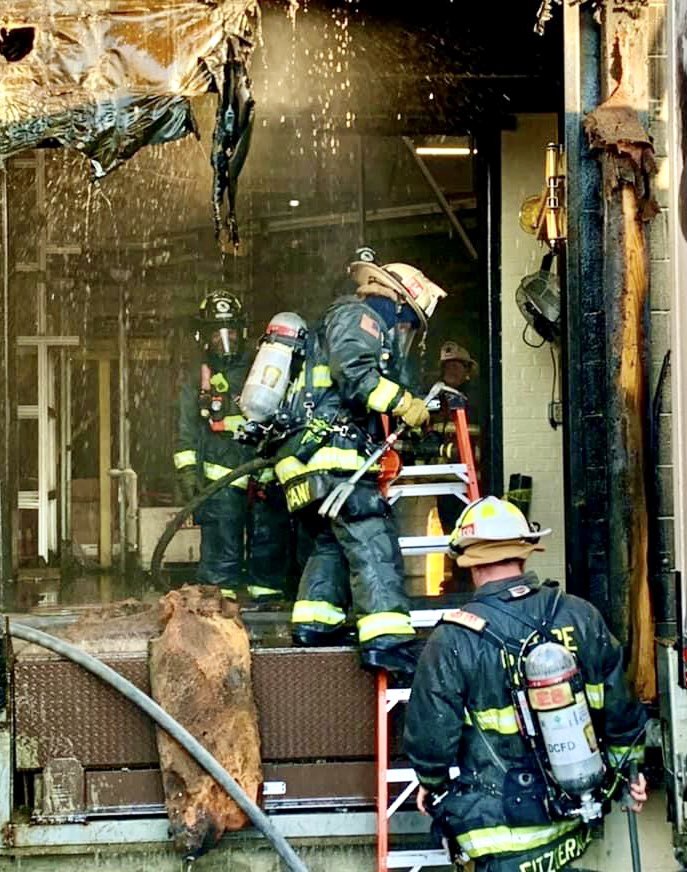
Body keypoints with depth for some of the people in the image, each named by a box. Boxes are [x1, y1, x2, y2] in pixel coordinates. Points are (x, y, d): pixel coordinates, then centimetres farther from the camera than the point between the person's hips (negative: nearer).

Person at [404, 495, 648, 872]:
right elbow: (619, 707, 7)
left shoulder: (453, 640, -16)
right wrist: (629, 765, 23)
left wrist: (432, 781, 11)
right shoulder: (581, 617, -3)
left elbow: (431, 734, -9)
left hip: (500, 825, -4)